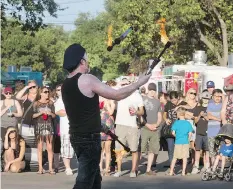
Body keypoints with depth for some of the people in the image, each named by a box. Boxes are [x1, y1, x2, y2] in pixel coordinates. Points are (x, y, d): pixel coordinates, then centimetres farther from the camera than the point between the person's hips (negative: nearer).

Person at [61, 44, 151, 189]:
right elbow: (117, 95, -13)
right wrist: (139, 83, -1)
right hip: (89, 138, -9)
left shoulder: (66, 84, 9)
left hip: (78, 136, 9)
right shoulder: (87, 80, -16)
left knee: (94, 178, 20)